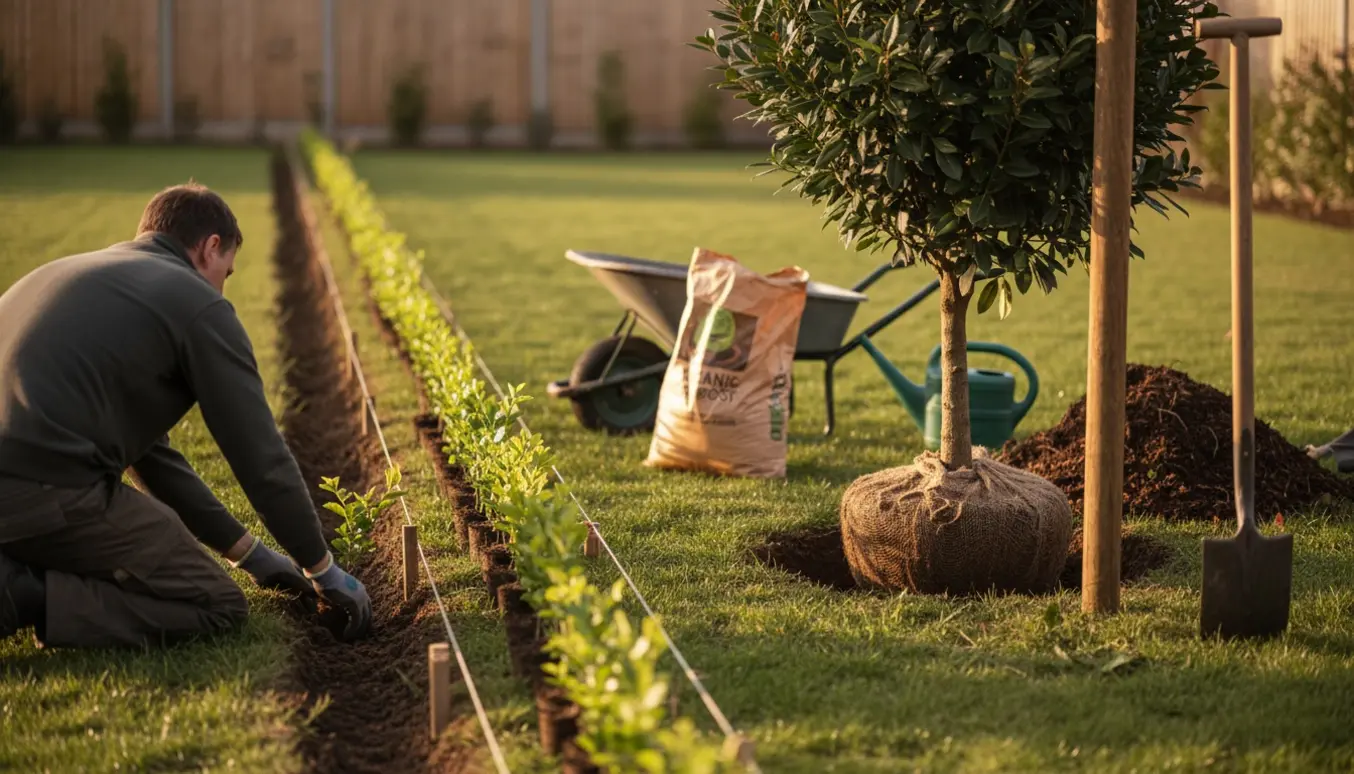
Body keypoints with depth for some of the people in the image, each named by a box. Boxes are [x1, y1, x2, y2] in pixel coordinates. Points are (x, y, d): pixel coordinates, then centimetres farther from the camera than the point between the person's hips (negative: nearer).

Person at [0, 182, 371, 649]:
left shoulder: (76, 276, 31)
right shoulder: (198, 305, 5)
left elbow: (146, 447, 35)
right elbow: (262, 457, 6)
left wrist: (248, 552, 38)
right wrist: (323, 570, 21)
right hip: (45, 492, -8)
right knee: (218, 607, 8)